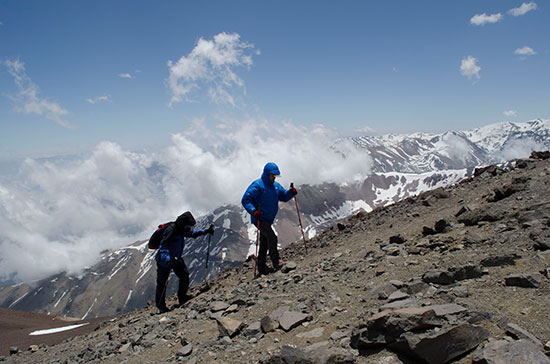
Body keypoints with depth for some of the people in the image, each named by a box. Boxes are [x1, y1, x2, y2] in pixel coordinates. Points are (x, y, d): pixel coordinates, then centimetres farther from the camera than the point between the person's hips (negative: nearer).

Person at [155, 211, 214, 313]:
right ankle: (160, 305, 16)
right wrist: (168, 260, -49)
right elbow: (163, 247, -35)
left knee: (185, 276, 5)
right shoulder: (170, 231, -28)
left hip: (176, 259, 8)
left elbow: (192, 233, 16)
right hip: (164, 261, -8)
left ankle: (182, 298, 23)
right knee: (162, 283, 2)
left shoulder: (182, 229, -2)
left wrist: (206, 231, 5)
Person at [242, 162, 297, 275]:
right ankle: (276, 262, -12)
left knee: (264, 243, 13)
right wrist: (253, 211, -33)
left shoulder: (276, 185, 11)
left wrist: (291, 192, -6)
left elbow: (283, 197, 16)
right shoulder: (257, 185, -14)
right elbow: (245, 200, -18)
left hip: (268, 220, 9)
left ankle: (261, 267, 23)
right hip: (259, 219, -8)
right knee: (272, 237, -21)